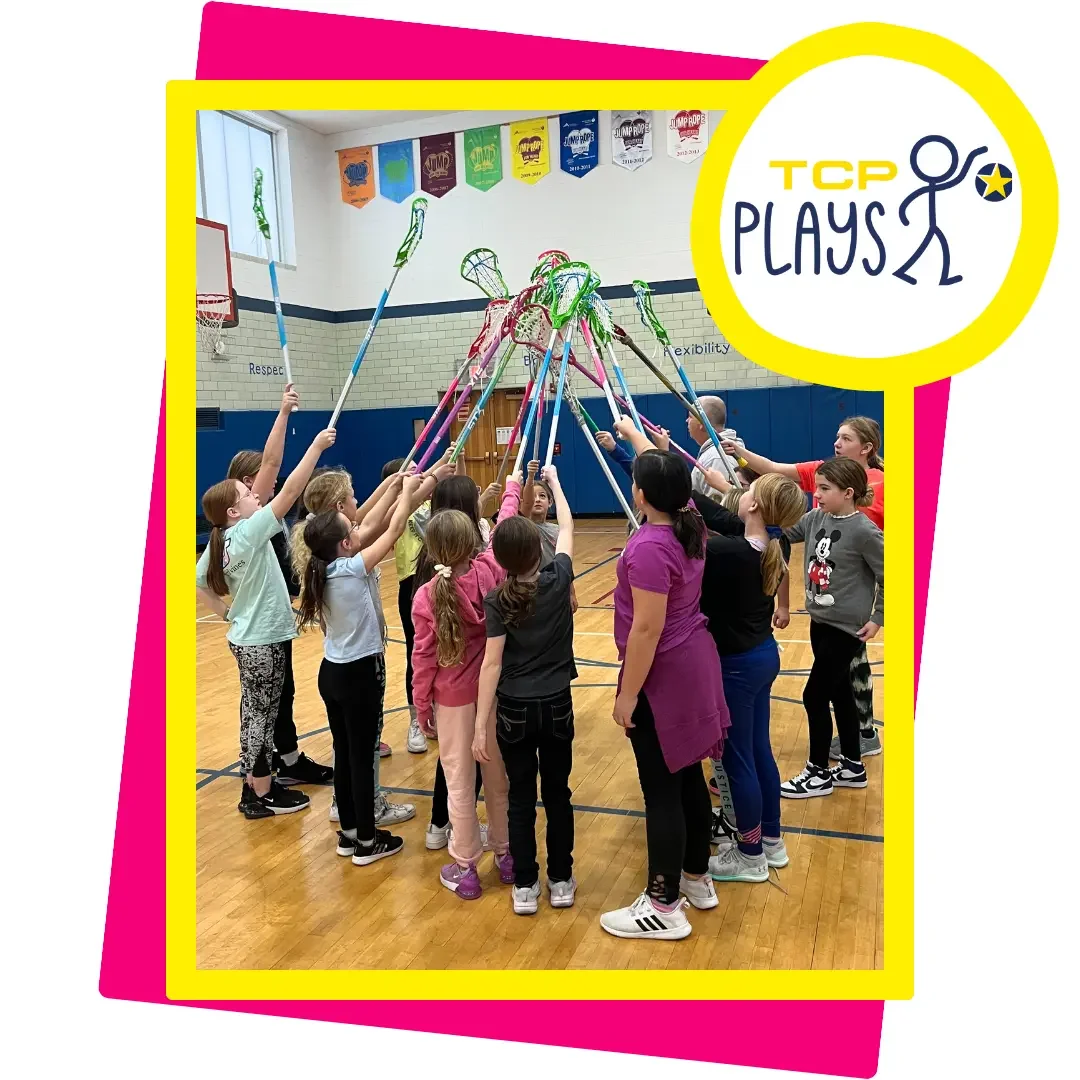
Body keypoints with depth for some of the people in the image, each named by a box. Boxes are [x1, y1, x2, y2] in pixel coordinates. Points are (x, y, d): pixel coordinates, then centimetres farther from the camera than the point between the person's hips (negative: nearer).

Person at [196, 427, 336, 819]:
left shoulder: (219, 542, 3)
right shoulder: (247, 532, -21)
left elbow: (198, 583, 9)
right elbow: (290, 493, -25)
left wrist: (228, 613, 9)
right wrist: (317, 446, -23)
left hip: (246, 638, 8)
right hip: (263, 642, -8)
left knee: (255, 712, 17)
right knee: (262, 715, 3)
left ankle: (254, 785, 29)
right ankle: (261, 795, 14)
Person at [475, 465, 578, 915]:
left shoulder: (496, 601, -13)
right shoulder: (559, 579, -8)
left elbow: (492, 664, -16)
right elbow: (567, 526, 9)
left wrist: (481, 725, -13)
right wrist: (553, 480, 23)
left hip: (513, 710, -1)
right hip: (557, 706, 2)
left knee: (521, 798, 10)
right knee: (558, 794, 13)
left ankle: (525, 887, 18)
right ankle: (561, 881, 24)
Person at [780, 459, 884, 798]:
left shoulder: (864, 531, -18)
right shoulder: (816, 518, 1)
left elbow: (887, 578, -12)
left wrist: (878, 618, -9)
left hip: (846, 627, -7)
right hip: (820, 621, 7)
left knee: (815, 695, -2)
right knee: (839, 694, 17)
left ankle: (819, 772, 15)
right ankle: (852, 766, 32)